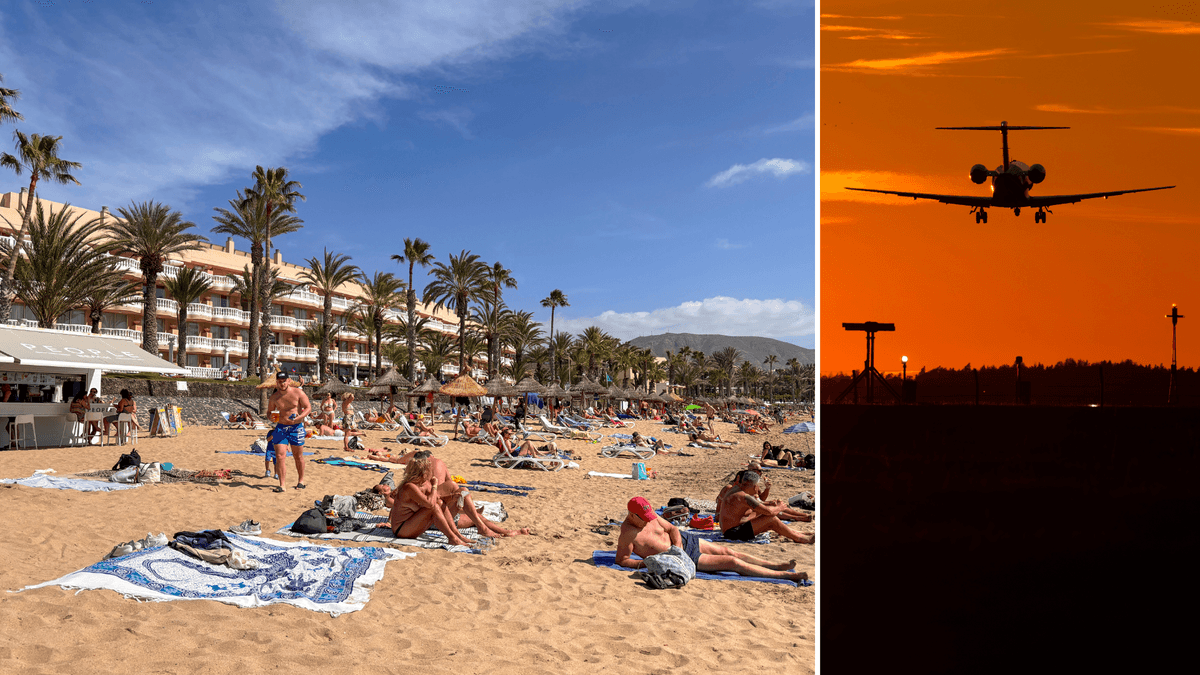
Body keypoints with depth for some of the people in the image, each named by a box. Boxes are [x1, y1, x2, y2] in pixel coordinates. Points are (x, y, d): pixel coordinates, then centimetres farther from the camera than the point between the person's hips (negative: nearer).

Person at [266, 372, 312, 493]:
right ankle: (281, 485, -6)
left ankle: (301, 481, 26)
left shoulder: (298, 392, -5)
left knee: (298, 456, 9)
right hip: (280, 428, 2)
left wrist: (298, 417, -21)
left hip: (296, 427, -2)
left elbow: (308, 407, -5)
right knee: (279, 457, -9)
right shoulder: (274, 397, 4)